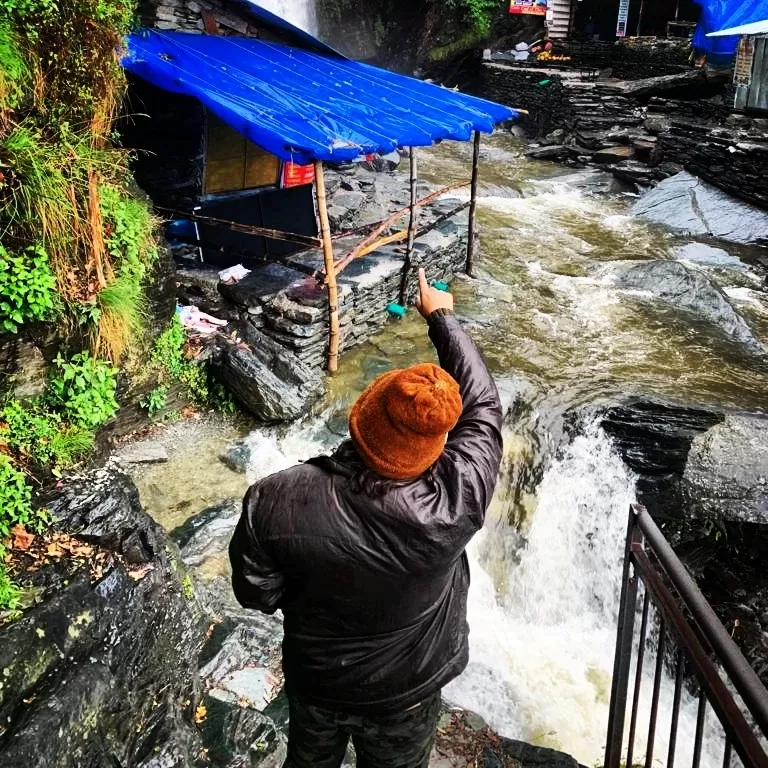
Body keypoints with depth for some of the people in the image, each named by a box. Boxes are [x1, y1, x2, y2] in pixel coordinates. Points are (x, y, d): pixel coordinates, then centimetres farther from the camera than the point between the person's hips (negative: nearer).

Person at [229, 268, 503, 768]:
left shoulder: (275, 503, -33)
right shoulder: (454, 502, -35)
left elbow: (256, 595, -15)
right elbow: (484, 406, -18)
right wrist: (442, 316, -5)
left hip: (313, 680, 1)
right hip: (405, 691, 0)